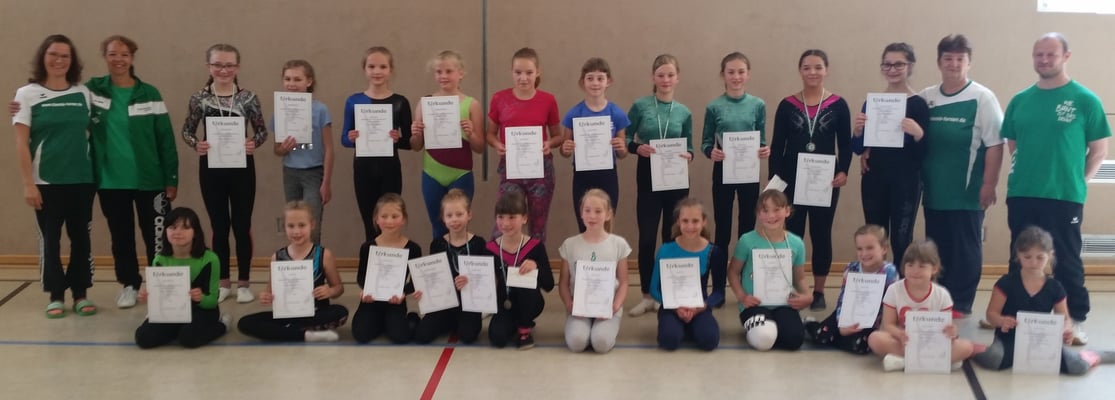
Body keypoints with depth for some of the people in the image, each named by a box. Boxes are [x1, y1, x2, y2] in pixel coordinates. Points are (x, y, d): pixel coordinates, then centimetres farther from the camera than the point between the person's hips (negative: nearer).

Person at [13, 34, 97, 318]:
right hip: (46, 182, -2)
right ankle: (56, 296, 14)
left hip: (82, 180, 2)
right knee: (50, 239, 4)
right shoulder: (27, 94, -1)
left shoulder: (83, 93, 6)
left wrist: (97, 172, 4)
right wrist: (28, 183, -9)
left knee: (81, 238, 6)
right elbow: (21, 143, -4)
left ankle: (80, 294, 17)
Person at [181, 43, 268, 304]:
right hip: (211, 169, 1)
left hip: (242, 168, -1)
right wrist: (196, 144, -14)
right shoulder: (199, 99, -1)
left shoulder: (248, 97, -3)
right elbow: (186, 131, 6)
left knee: (242, 225, 6)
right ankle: (223, 282, 22)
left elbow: (262, 131, 3)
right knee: (219, 226, 10)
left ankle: (243, 283, 17)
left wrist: (254, 143, -17)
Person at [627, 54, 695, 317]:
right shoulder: (640, 106, -2)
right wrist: (637, 147, -18)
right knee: (647, 238, 1)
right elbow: (625, 140, 1)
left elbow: (689, 148, 10)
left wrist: (689, 156, -12)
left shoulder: (684, 113, 5)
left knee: (672, 237, 8)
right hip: (648, 178, -2)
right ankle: (647, 295, 12)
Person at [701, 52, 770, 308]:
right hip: (723, 172, -1)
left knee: (747, 228, 8)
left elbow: (761, 140, 6)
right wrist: (711, 152, -20)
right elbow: (705, 142, 0)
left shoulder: (758, 105, 1)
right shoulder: (714, 107, -2)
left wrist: (765, 150, -15)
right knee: (722, 230, 5)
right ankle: (718, 288, 12)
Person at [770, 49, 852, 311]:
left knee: (821, 234, 7)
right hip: (792, 179, 0)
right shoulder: (787, 105, 3)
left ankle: (819, 292, 16)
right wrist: (774, 179, -5)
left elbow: (845, 144, 2)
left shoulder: (838, 105, 2)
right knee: (792, 234, 4)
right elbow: (777, 145, 3)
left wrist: (843, 171, -13)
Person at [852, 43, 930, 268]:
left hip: (906, 182, -4)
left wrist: (918, 134, -25)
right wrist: (857, 131, -12)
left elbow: (923, 153, -5)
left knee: (901, 242, -1)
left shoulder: (918, 104, -3)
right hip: (874, 180, 4)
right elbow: (858, 149, 9)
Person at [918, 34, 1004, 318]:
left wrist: (989, 184, -11)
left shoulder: (982, 98, -5)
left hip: (968, 191, -5)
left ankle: (960, 304, 11)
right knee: (935, 248, 11)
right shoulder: (925, 98, 8)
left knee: (965, 249, 3)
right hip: (934, 190, 5)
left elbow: (994, 144, -7)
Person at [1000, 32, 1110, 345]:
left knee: (1066, 262, 3)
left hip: (1064, 197, -4)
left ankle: (1076, 321, 12)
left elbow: (1099, 149, 0)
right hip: (1021, 195, 4)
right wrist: (1021, 175, 7)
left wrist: (1080, 182, -4)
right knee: (1021, 260, 13)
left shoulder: (1085, 100, -3)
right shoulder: (1020, 100, 8)